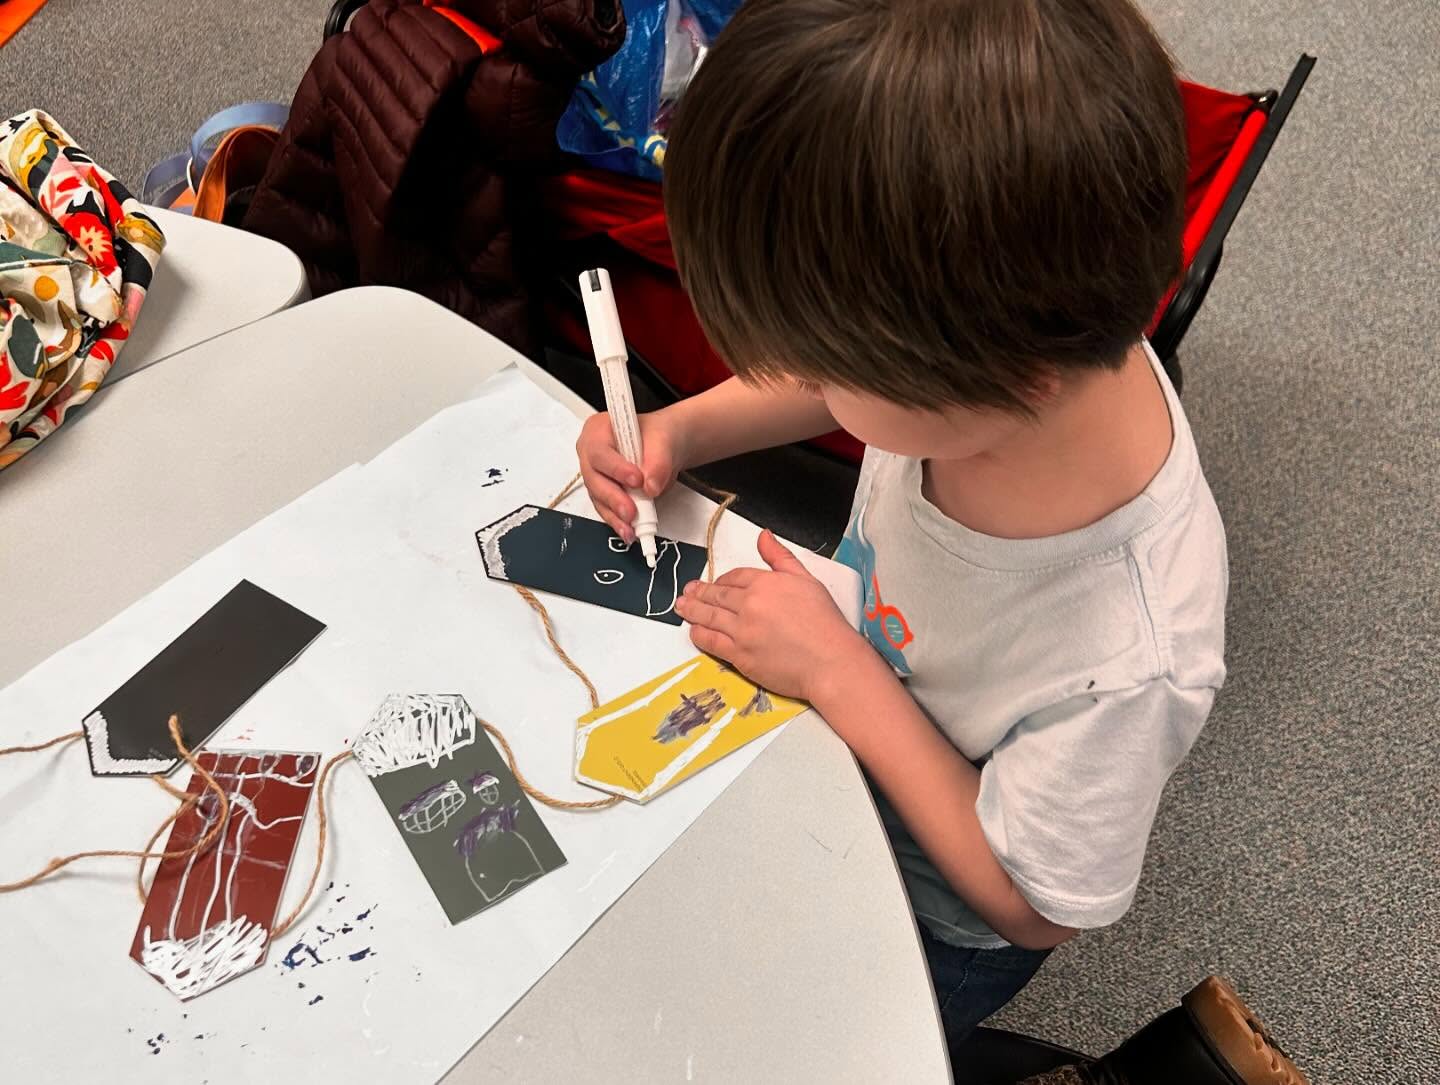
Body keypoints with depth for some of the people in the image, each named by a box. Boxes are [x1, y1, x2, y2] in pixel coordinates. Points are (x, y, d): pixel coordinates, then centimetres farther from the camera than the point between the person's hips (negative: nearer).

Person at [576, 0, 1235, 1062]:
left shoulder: (1125, 665, -44)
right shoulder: (994, 356, -28)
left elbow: (1032, 906, -25)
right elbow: (839, 382, -3)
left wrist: (835, 669, -32)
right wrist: (681, 431, -19)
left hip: (932, 926, -4)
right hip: (846, 692, 5)